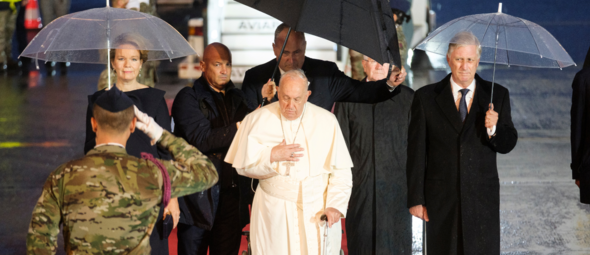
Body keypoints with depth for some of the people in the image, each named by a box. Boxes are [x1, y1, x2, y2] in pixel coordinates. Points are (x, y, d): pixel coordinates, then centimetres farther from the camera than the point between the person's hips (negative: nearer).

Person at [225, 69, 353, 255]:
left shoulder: (326, 121, 1)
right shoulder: (257, 120, 1)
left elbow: (341, 170, -2)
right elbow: (242, 164, 0)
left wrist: (335, 205, -12)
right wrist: (271, 156, -14)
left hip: (317, 211, 0)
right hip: (274, 213, 0)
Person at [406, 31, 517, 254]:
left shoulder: (497, 95, 6)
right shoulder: (426, 97, 3)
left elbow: (508, 144, 5)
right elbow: (416, 153, 2)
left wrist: (494, 129, -18)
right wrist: (416, 199, -2)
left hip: (482, 200, 1)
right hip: (440, 200, 0)